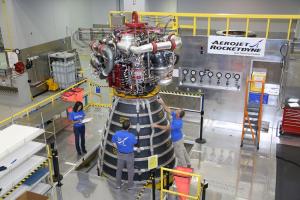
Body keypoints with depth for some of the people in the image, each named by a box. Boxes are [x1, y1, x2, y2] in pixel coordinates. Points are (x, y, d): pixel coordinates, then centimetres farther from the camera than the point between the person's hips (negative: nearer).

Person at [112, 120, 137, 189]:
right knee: (130, 171, 16)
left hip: (120, 154, 3)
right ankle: (130, 186, 29)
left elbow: (114, 144, -4)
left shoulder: (116, 134, -16)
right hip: (129, 155, -3)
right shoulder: (131, 135, -27)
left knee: (119, 170, 21)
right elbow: (135, 143, -8)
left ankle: (118, 185, 34)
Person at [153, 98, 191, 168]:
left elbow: (166, 128, -32)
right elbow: (168, 110, -4)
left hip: (177, 140, -9)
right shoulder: (175, 115, -13)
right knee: (183, 151, 24)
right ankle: (187, 164, 43)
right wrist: (162, 103, -12)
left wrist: (157, 126, -27)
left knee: (179, 154, 10)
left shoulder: (178, 123, -36)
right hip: (179, 138, 9)